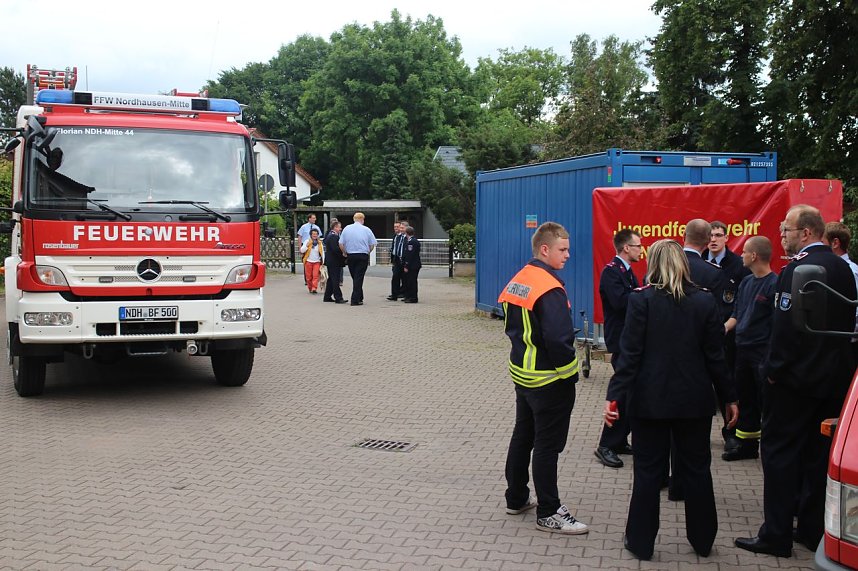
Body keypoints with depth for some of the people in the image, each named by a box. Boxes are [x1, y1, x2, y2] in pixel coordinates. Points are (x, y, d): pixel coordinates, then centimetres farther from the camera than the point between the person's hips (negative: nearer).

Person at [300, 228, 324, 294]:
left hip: (317, 262, 0)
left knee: (315, 275, -13)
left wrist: (323, 262, 7)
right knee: (309, 276, 2)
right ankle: (310, 288, 15)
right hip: (308, 261, 0)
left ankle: (314, 288, -18)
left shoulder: (320, 243, 8)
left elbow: (322, 253, 11)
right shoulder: (307, 241, 2)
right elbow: (302, 250, -5)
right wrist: (307, 245, -17)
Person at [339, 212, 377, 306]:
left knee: (354, 277, 15)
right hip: (363, 256, -3)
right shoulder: (366, 230, -4)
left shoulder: (346, 229, 1)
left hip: (350, 256, 3)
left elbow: (341, 244, 0)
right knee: (359, 278, -1)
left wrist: (345, 253, 13)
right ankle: (355, 300, -4)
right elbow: (372, 244, -1)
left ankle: (359, 297, 24)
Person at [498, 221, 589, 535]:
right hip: (550, 380, -9)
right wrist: (567, 369, -15)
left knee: (522, 435, 19)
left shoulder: (518, 279, 6)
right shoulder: (549, 288, -22)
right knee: (547, 445, -1)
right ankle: (549, 513, 8)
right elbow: (558, 337, -28)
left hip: (522, 372, 9)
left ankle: (516, 498, 31)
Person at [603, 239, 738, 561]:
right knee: (696, 469, 15)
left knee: (648, 471, 8)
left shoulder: (641, 300, -10)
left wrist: (614, 396, -11)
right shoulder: (705, 302, -2)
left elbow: (630, 354, -13)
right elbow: (715, 356, 0)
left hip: (650, 400, -2)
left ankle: (641, 541, 16)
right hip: (694, 400, 3)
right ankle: (702, 539, 27)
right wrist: (729, 397, 9)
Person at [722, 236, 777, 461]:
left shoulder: (774, 284, -13)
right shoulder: (746, 282, 10)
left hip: (764, 352, -8)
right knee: (745, 399, 15)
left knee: (765, 401, -1)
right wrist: (722, 329, 0)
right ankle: (748, 444, 26)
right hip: (743, 349, 8)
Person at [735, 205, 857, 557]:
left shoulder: (797, 269, -17)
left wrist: (774, 370, -13)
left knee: (780, 451, 0)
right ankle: (813, 529, 22)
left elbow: (785, 325, -22)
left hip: (795, 379, -8)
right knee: (819, 453, 14)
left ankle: (776, 535, 3)